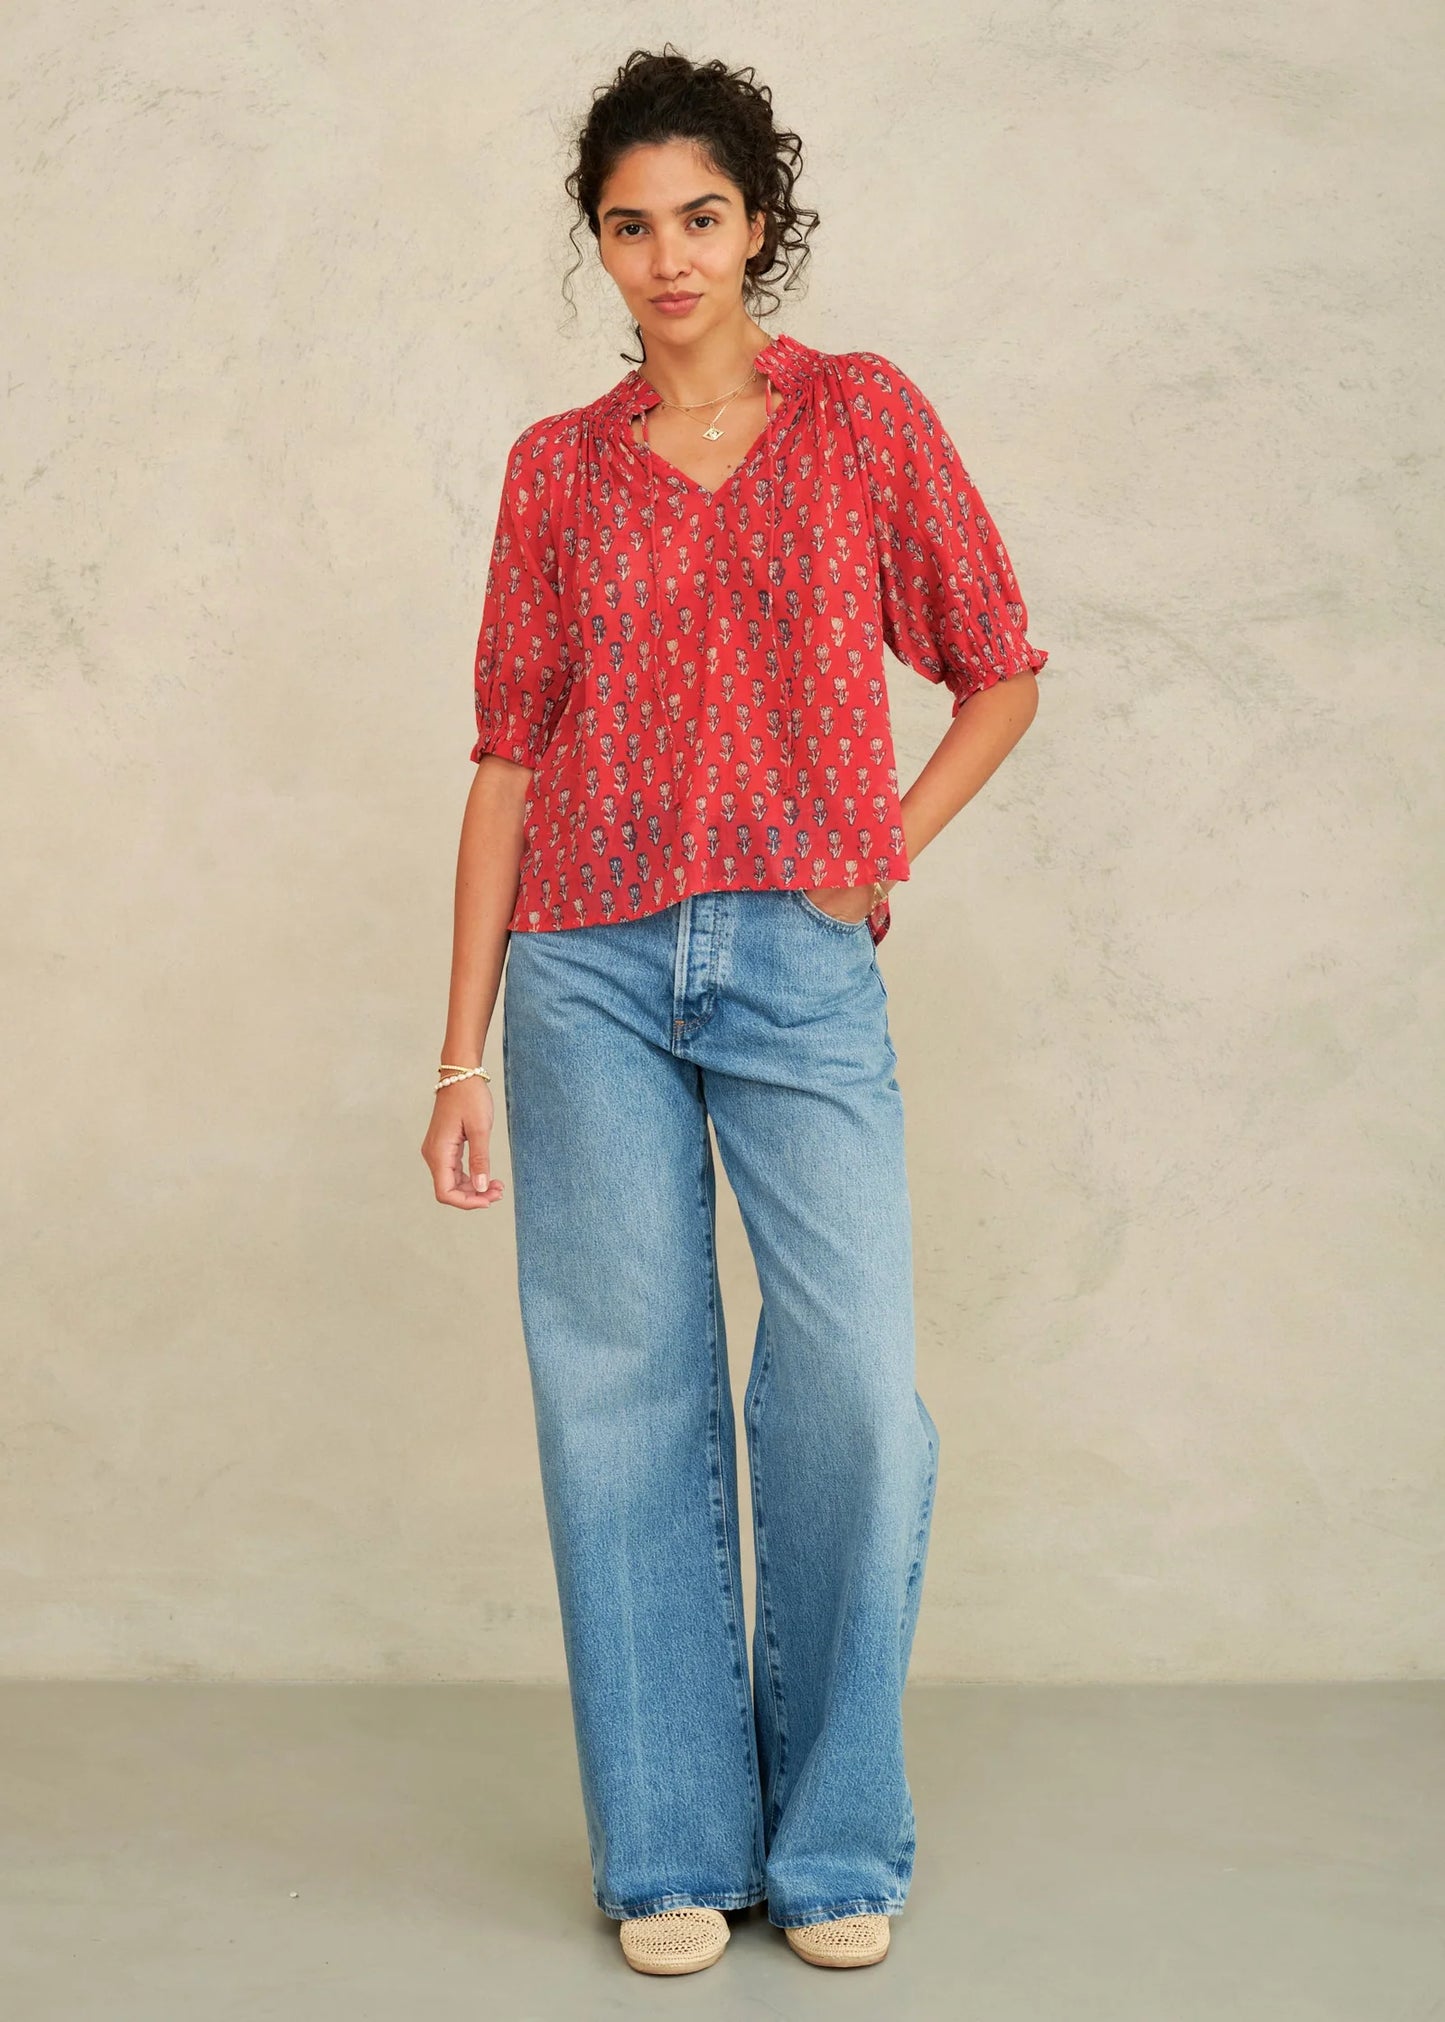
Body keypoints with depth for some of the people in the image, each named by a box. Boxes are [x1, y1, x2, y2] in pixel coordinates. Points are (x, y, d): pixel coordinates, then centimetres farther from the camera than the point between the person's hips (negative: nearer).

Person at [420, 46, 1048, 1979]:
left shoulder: (866, 415, 8)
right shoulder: (559, 464, 10)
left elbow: (1000, 671, 12)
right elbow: (507, 756, 8)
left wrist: (882, 855, -1)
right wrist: (464, 1052, 4)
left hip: (799, 966, -1)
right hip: (591, 967, 1)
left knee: (857, 1390, -8)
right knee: (628, 1396, 2)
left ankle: (837, 1844, 11)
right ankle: (674, 1850, 15)